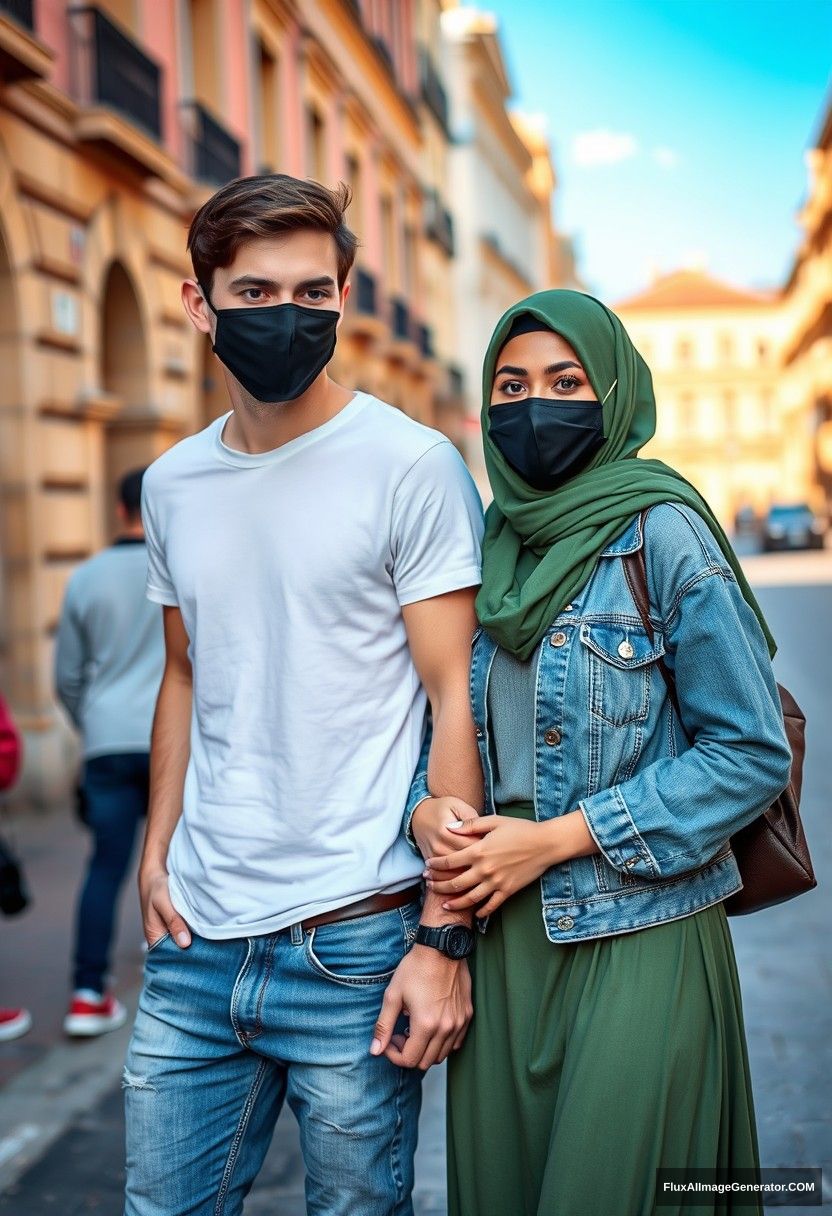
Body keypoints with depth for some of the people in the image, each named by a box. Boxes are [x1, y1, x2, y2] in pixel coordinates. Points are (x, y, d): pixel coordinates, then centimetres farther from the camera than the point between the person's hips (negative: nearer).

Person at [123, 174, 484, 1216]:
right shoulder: (172, 485, 8)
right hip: (195, 940, 5)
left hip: (356, 939, -5)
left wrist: (445, 937, -12)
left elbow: (456, 703, -9)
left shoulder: (413, 466, -8)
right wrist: (155, 854, 8)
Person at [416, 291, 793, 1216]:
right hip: (503, 933, 5)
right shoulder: (490, 548, 8)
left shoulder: (660, 532, -9)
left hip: (635, 939, -5)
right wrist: (430, 817, -6)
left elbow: (753, 752, -11)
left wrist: (554, 838, -14)